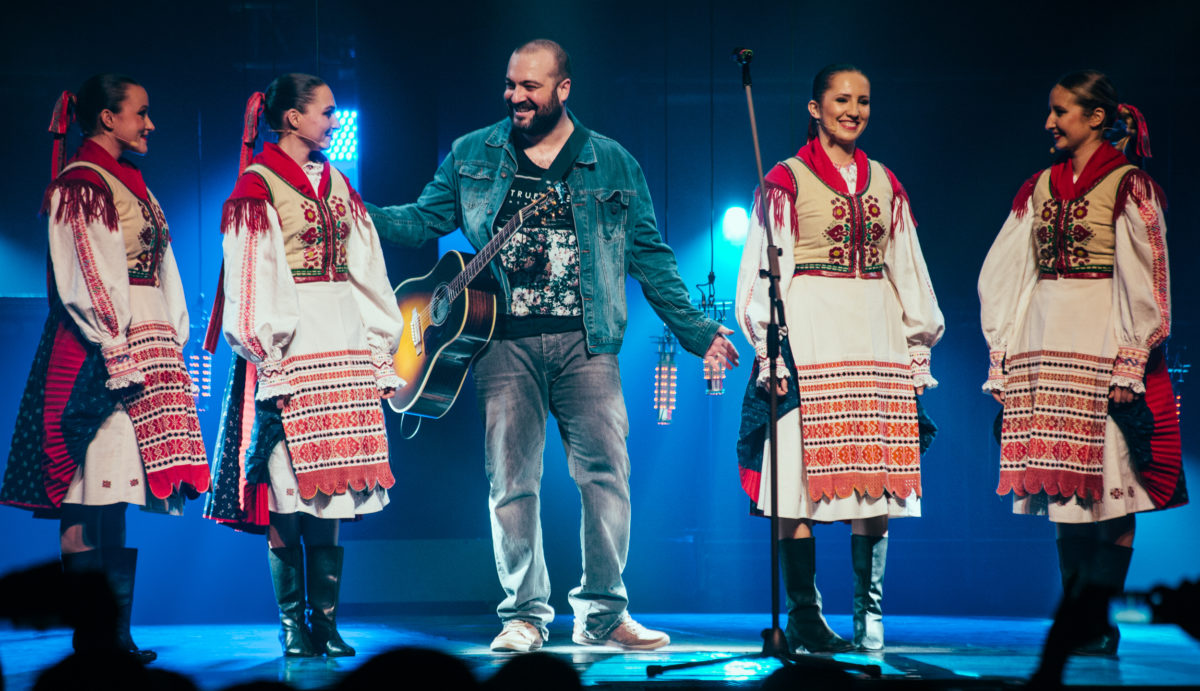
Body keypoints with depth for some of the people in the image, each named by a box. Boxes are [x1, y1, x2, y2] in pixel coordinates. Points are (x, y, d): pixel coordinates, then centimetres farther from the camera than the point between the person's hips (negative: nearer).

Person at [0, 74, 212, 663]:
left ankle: (117, 634, 8)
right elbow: (87, 282, -14)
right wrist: (119, 354, -19)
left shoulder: (130, 184, 22)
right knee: (90, 502, -8)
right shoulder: (79, 185, -6)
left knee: (126, 496, 7)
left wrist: (174, 345, 18)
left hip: (147, 349, 9)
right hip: (97, 352, -9)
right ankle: (91, 638, -7)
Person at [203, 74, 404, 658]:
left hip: (343, 348, 6)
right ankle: (292, 624, 2)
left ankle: (326, 621, 6)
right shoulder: (257, 186, 0)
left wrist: (381, 348, 12)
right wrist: (268, 356, -15)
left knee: (333, 484, 2)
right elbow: (252, 281, -7)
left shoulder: (336, 184, 18)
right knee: (288, 494, -6)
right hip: (287, 348, -6)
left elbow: (366, 273, 18)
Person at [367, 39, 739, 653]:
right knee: (511, 479, -1)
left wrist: (694, 331, 7)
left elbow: (649, 255, 11)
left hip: (584, 342, 0)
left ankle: (602, 613, 5)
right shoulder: (472, 157, 12)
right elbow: (425, 219, 10)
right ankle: (525, 613, 9)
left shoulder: (613, 165, 10)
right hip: (503, 342, 0)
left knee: (606, 473, -6)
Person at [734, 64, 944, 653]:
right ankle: (804, 614, -2)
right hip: (810, 334, -4)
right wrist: (771, 346, -10)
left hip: (876, 339, 4)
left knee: (878, 473, -1)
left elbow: (906, 268, 18)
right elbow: (766, 267, -1)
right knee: (804, 469, -7)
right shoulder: (787, 180, 3)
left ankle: (868, 611, 5)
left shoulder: (885, 183, 16)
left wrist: (919, 342, 12)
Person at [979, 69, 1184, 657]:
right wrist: (1003, 353, 10)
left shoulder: (1128, 186, -2)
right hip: (1046, 345, 5)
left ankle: (1101, 626, -2)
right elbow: (1004, 275, 16)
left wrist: (1129, 365, -12)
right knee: (1062, 485, 5)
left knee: (1110, 487, -5)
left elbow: (1143, 282, -6)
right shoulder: (1039, 188, 15)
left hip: (1103, 344, -5)